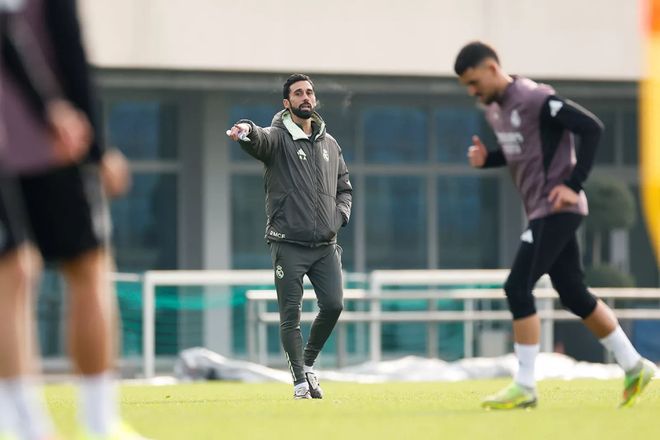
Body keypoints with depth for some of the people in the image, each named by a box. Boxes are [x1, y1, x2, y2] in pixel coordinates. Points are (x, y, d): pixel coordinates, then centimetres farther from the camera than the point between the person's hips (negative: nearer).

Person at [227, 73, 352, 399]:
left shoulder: (329, 144, 14)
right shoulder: (278, 138, -2)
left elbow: (344, 187, 24)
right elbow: (260, 140, -27)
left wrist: (340, 215, 4)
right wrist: (246, 131, -52)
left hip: (325, 244, 4)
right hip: (288, 245, -4)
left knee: (333, 305, -7)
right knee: (290, 315, -4)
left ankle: (308, 363, 16)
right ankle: (300, 382, 6)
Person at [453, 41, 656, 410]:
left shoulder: (536, 99, -18)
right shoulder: (494, 108, 10)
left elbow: (592, 128, -20)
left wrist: (573, 185, -21)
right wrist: (487, 159, 3)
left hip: (557, 209, -9)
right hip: (540, 212, 10)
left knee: (518, 289, -13)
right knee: (574, 295, 13)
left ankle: (525, 387, -8)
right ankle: (635, 367, 24)